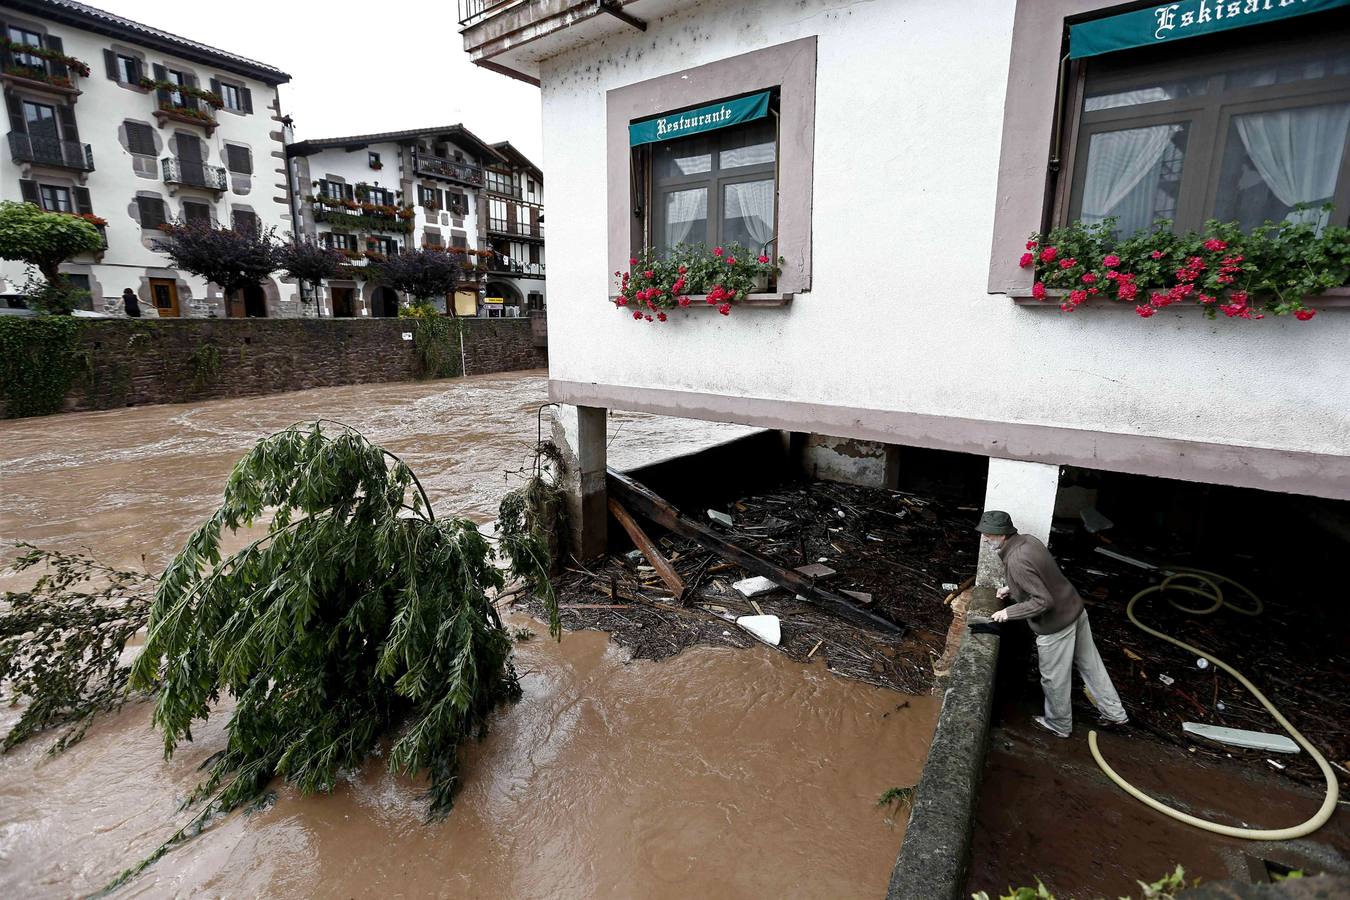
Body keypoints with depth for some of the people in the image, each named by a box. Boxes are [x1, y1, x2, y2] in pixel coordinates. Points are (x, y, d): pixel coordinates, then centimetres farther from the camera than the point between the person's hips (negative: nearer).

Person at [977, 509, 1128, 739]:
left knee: (1055, 679, 14)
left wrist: (1009, 612, -19)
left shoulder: (1016, 561, -31)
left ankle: (1059, 725, 35)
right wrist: (1012, 588, 14)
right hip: (1075, 609, 8)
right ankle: (1114, 713, 40)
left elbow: (1043, 601, -28)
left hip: (1056, 624, -8)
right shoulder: (1027, 539, -3)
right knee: (1090, 664, 24)